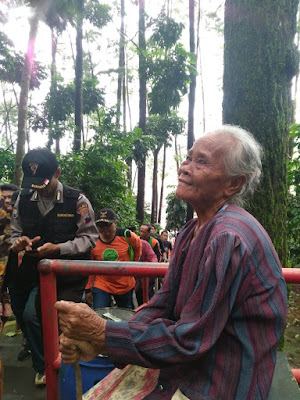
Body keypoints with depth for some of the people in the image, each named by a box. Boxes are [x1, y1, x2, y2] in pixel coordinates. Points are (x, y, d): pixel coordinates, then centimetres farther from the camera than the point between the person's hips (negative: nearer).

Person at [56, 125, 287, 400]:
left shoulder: (229, 239, -26)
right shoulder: (191, 231, 4)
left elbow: (189, 341, -23)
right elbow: (163, 305, 1)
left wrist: (102, 333, -19)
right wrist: (98, 341, -11)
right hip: (183, 369, 7)